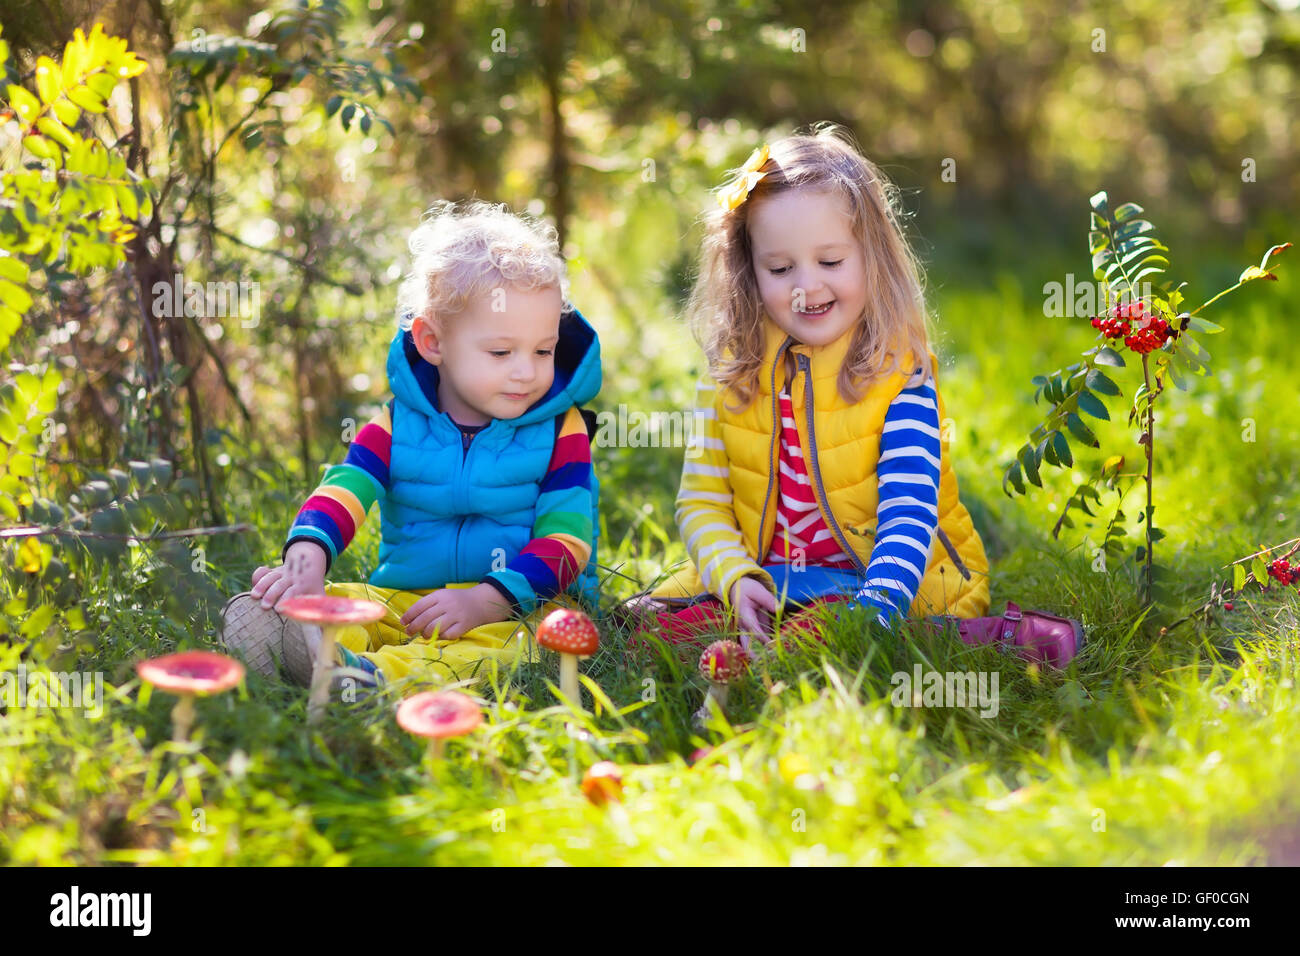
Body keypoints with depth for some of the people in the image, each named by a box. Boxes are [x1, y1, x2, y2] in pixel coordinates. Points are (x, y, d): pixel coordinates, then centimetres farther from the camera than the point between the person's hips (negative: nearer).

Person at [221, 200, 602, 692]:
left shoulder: (560, 429, 0)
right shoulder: (398, 425, 5)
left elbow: (566, 540, -8)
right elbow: (341, 493, -9)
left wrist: (486, 600, -24)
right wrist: (307, 557, -33)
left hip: (525, 604, -3)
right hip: (403, 597, 4)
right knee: (333, 601, -21)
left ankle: (380, 674, -61)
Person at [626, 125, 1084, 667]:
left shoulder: (899, 377, -7)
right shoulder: (732, 375, 4)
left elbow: (908, 514, -17)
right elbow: (702, 501, 5)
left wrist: (875, 610, -36)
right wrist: (734, 578, -16)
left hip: (883, 581, -5)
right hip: (763, 581, 5)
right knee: (653, 623, -21)